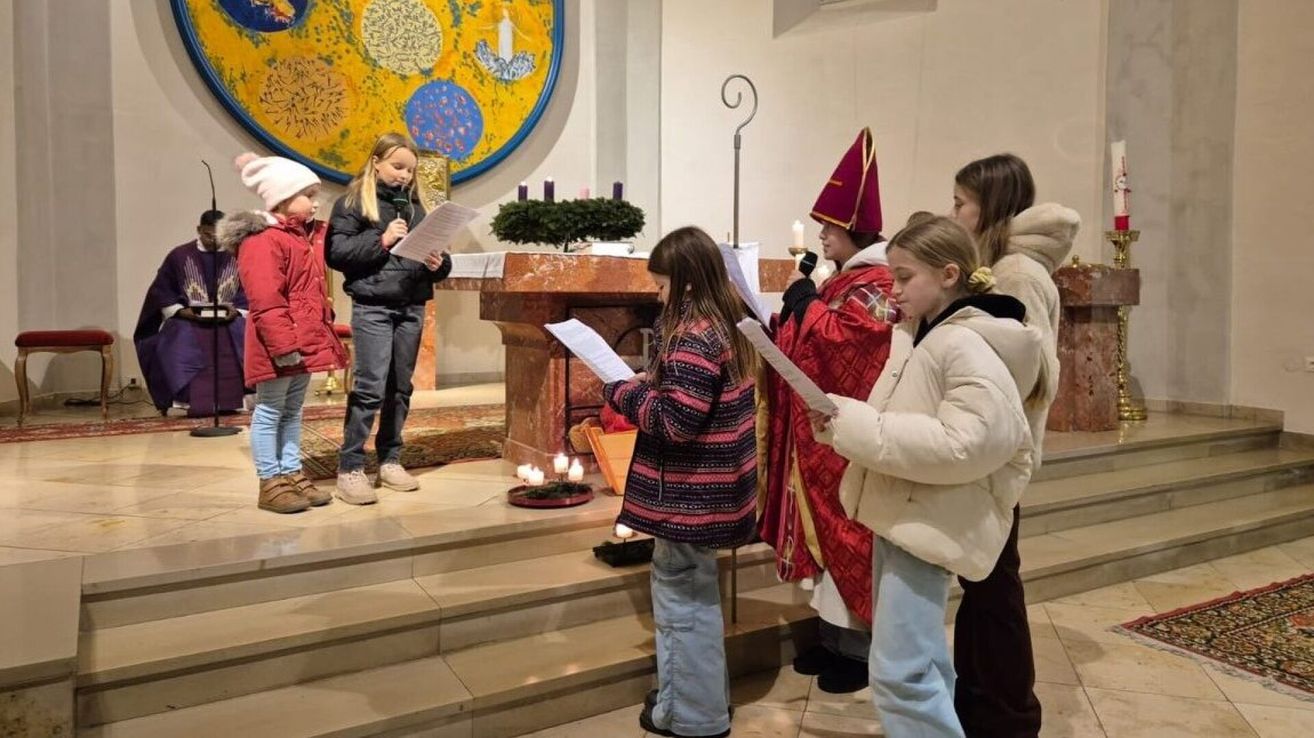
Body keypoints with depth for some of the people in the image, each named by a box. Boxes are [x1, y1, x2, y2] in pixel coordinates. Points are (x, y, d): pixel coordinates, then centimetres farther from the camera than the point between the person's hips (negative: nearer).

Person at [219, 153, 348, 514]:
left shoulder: (308, 234, 14)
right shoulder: (262, 241, -15)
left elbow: (312, 291, 27)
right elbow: (266, 302, -22)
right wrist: (284, 346, -24)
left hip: (305, 341, 9)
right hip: (279, 347, -9)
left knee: (293, 411, 15)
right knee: (270, 412, 1)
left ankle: (292, 474, 24)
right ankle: (271, 483, 8)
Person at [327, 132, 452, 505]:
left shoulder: (415, 205, 14)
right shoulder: (353, 202, 1)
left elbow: (437, 256, 15)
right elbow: (336, 252, -9)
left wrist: (438, 263, -7)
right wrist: (381, 239, -16)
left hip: (412, 307, 5)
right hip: (372, 306, -5)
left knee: (401, 387, 9)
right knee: (370, 386, -9)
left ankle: (390, 460, 21)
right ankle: (350, 468, 0)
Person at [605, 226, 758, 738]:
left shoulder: (693, 338, -23)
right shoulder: (725, 326, 8)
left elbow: (676, 421, -27)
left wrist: (623, 394, -14)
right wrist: (647, 384, 3)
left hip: (689, 495, -10)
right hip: (710, 489, 10)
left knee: (681, 596, 6)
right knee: (694, 593, 22)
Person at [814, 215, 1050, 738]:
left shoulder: (968, 347, -18)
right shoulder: (914, 334, 11)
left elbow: (964, 444, -28)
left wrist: (858, 428, -26)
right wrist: (845, 418, 3)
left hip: (929, 520, -9)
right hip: (898, 509, 10)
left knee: (899, 670, -8)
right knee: (918, 659, 22)